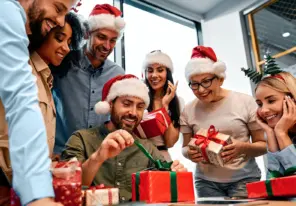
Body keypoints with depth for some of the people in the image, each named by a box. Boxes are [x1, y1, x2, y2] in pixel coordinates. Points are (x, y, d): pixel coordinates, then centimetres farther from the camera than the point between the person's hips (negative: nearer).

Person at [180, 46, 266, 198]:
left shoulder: (245, 102, -6)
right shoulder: (188, 110, 0)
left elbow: (263, 144, 0)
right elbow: (185, 147, 9)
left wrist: (244, 147, -21)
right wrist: (189, 153, -15)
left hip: (244, 179, -1)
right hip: (206, 182, 2)